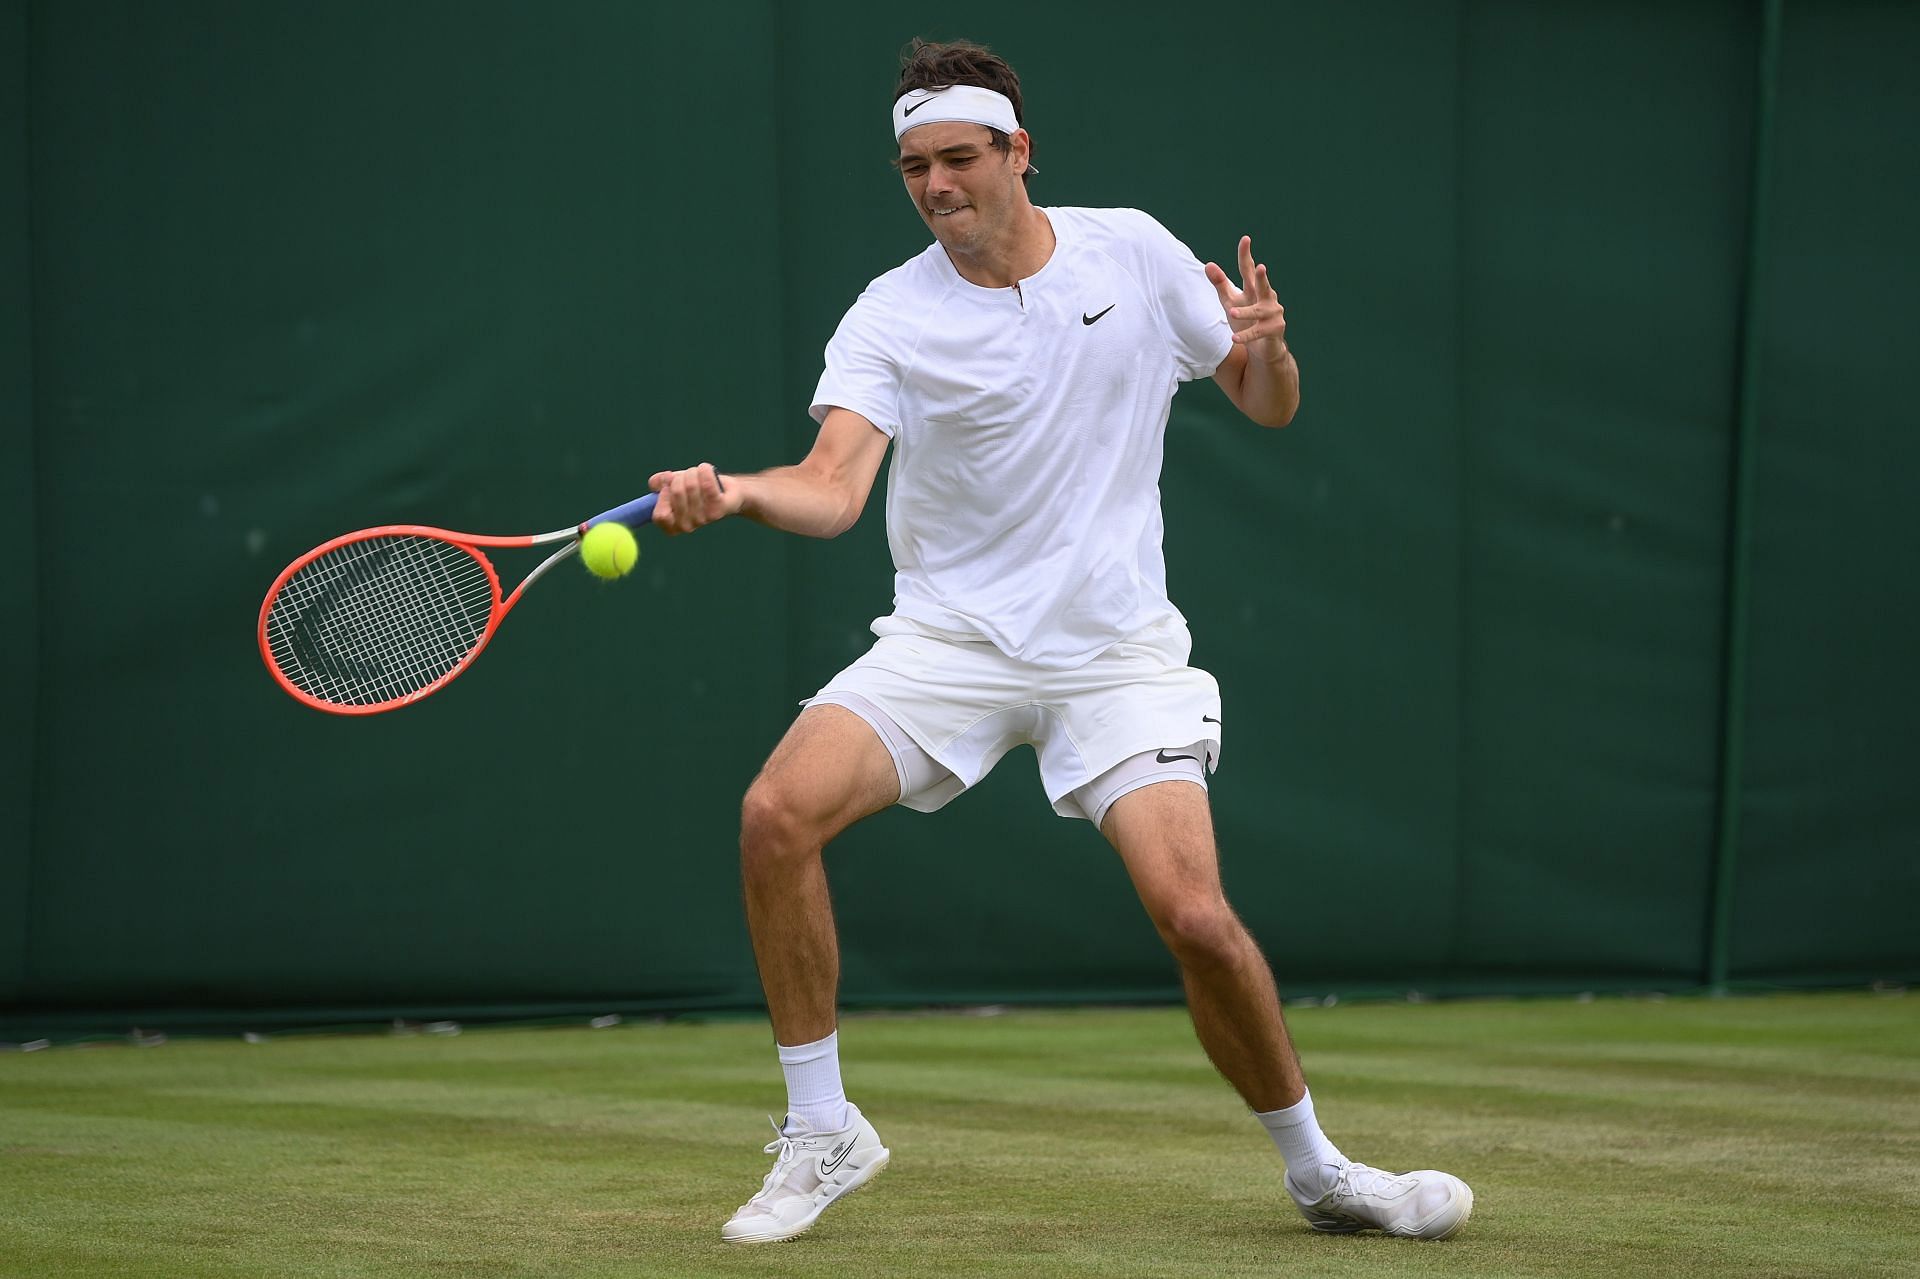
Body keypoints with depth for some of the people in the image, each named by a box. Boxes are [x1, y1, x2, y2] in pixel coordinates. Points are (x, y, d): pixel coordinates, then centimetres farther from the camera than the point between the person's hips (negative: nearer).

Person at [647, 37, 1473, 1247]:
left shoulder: (1134, 251, 0)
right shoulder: (891, 318, -5)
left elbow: (1270, 406, 10)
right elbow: (834, 487, -19)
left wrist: (1266, 348, -14)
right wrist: (735, 493, -40)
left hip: (1114, 651, 0)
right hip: (949, 637, 0)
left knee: (1196, 915, -16)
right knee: (780, 812, -22)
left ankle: (1320, 1171, 8)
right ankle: (822, 1133, -6)